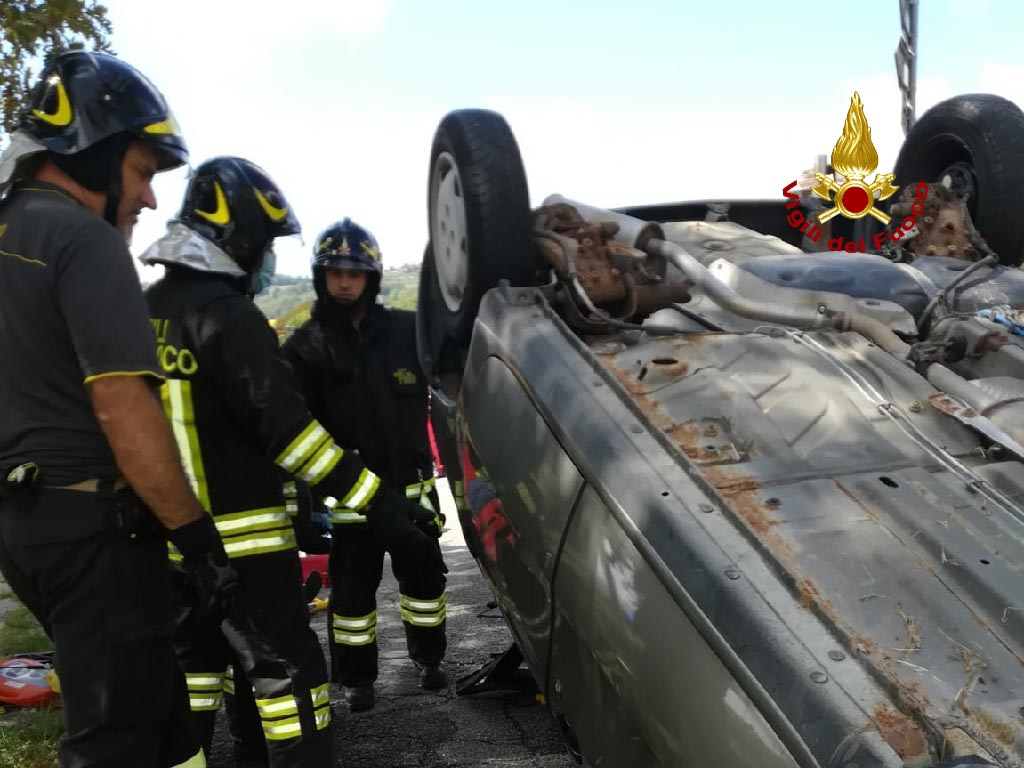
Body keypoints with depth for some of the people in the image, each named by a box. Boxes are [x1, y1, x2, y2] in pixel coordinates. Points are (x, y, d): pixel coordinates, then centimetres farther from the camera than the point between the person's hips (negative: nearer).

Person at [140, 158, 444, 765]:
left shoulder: (148, 311, 10)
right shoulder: (228, 315, -17)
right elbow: (284, 428, -24)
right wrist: (378, 502, -24)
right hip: (239, 536, -9)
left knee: (194, 662, 19)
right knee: (286, 668, -2)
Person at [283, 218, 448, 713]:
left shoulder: (408, 330, -2)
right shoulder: (305, 347, -5)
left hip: (410, 481, 2)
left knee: (423, 575, 15)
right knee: (353, 587, 6)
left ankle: (428, 657, 34)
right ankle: (356, 678, 23)